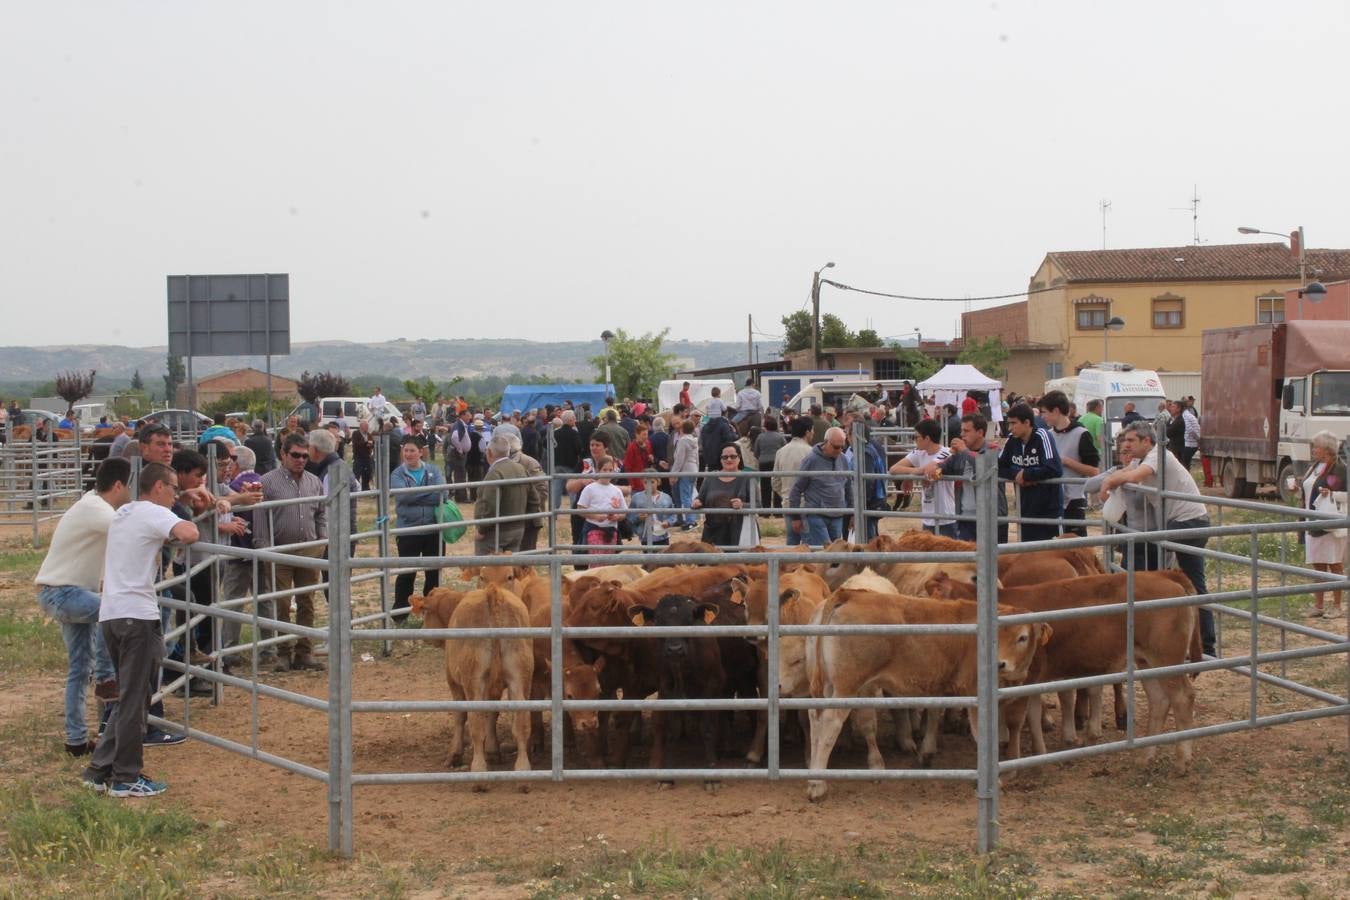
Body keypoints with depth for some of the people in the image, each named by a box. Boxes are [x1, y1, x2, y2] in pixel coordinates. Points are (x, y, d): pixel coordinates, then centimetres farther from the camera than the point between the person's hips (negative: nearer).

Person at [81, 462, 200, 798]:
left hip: (109, 613, 9)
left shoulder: (123, 512, 19)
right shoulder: (154, 513, -9)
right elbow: (189, 535, -26)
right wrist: (189, 526, -6)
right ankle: (126, 778, 5)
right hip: (136, 615, -9)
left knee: (128, 697, 17)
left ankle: (100, 770, 16)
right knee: (134, 699, -1)